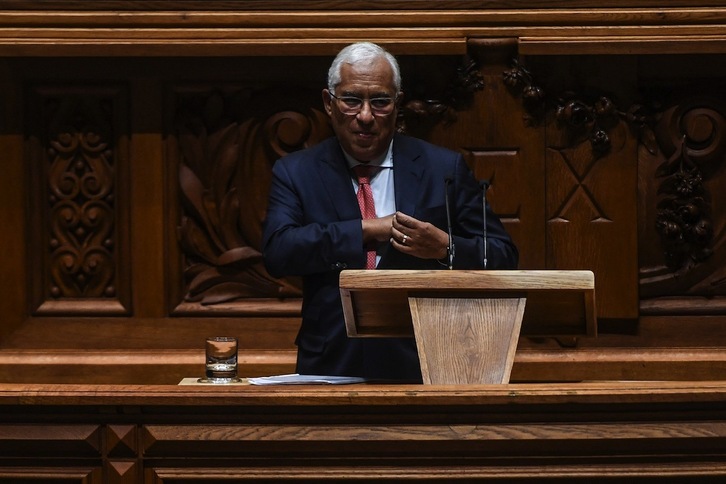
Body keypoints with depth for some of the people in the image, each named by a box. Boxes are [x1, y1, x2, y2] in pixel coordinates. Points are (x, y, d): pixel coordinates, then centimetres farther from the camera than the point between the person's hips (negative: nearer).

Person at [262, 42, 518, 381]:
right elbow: (277, 252, -5)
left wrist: (446, 248, -11)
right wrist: (367, 229, -8)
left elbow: (503, 258, 8)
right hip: (332, 366, 0)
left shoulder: (444, 170, 10)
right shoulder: (296, 173, 12)